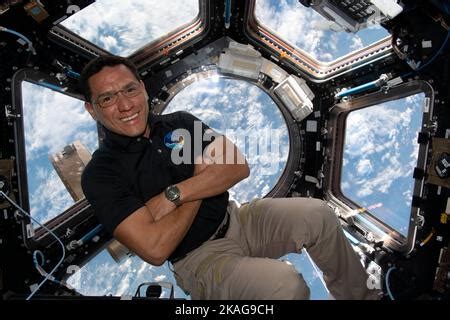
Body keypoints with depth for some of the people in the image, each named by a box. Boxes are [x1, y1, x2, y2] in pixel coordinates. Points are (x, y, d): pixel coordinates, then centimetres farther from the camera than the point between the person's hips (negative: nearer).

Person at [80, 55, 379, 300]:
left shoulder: (180, 122, 3)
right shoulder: (101, 174, -11)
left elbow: (239, 167, -8)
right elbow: (155, 249, -22)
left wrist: (174, 194, -20)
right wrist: (202, 178, -14)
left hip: (236, 219, 5)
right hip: (198, 258, -4)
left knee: (317, 214, -11)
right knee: (287, 285, -27)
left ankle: (361, 295, 15)